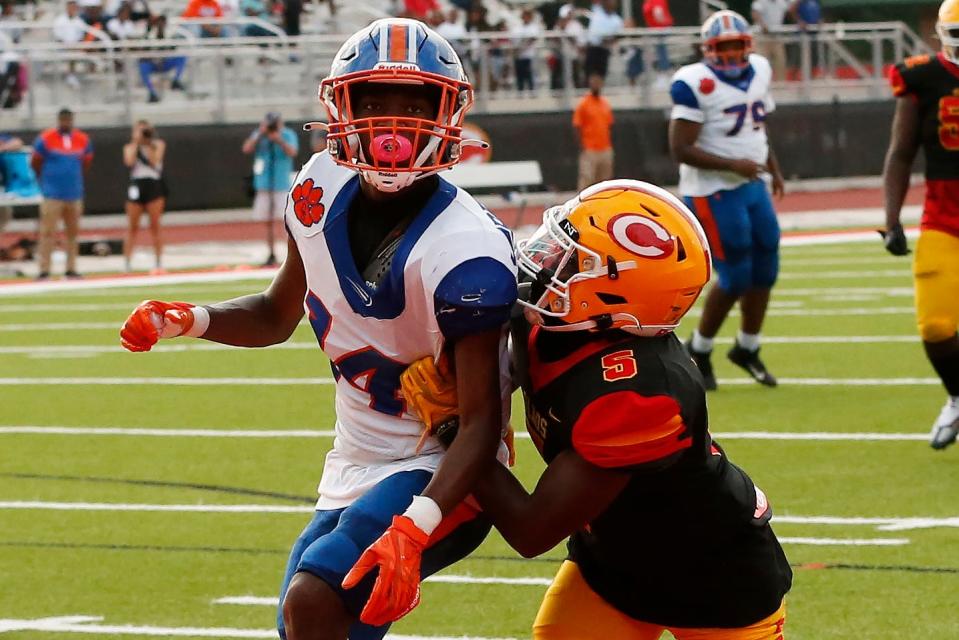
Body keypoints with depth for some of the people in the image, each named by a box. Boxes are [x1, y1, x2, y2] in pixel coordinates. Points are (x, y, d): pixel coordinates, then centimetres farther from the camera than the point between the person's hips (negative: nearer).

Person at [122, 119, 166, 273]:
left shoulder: (158, 145, 8)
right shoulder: (130, 147, 10)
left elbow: (154, 161, -7)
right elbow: (129, 161, -10)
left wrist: (148, 143, -9)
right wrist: (136, 142, -4)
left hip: (154, 186, -1)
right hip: (136, 187, 1)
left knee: (155, 227, 0)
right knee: (132, 227, -1)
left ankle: (159, 263, 5)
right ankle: (126, 264, -1)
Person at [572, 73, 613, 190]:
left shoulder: (605, 105, 11)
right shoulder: (584, 104, -5)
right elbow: (578, 127, -7)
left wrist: (610, 146, 12)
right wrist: (582, 148, -13)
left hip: (605, 149, 6)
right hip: (589, 150, -6)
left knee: (604, 180, 9)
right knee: (586, 180, -11)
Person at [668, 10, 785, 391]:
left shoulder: (759, 71, 6)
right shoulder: (696, 84, -19)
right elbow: (681, 149, -22)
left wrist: (773, 169, 14)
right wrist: (732, 165, -26)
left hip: (753, 187, 8)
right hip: (714, 194, -8)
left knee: (765, 270, 10)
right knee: (736, 278, -5)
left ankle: (747, 349, 29)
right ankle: (698, 352, 15)